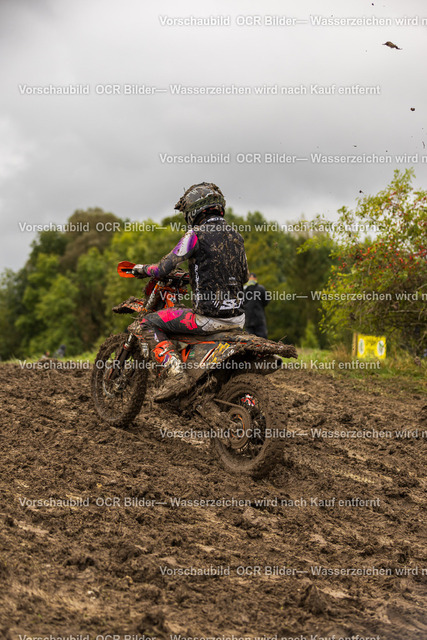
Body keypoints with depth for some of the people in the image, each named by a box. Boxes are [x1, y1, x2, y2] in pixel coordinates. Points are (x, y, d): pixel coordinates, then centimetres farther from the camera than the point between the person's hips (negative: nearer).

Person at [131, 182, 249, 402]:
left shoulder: (197, 235, -9)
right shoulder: (236, 236, 13)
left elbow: (163, 269, -12)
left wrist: (142, 269, 10)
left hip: (208, 316, -7)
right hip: (238, 318, 7)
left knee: (148, 324, 1)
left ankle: (176, 374, -16)